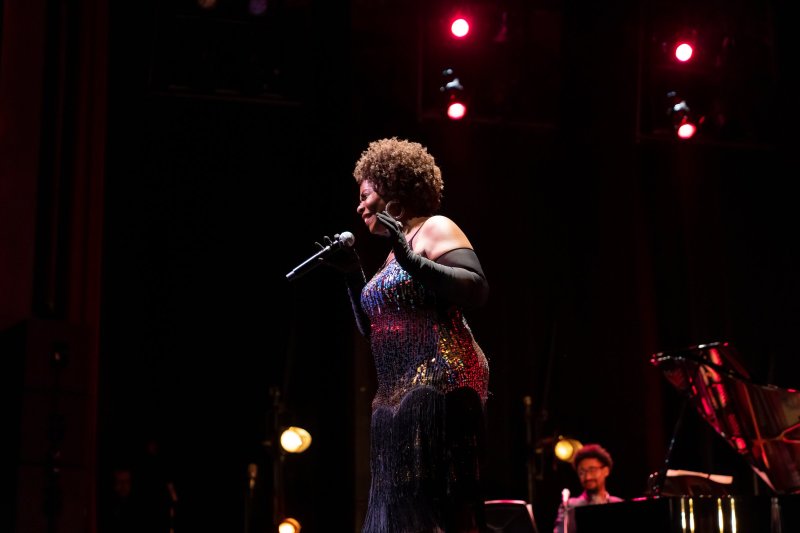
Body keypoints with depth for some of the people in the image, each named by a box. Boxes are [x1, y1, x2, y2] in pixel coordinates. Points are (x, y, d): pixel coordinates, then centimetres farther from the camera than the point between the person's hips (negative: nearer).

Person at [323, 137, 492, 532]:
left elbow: (477, 290, -15)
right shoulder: (394, 253, 23)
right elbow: (373, 332, 24)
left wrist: (412, 261, -22)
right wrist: (353, 275, 14)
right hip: (398, 395, 9)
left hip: (438, 385, -9)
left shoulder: (435, 229, -1)